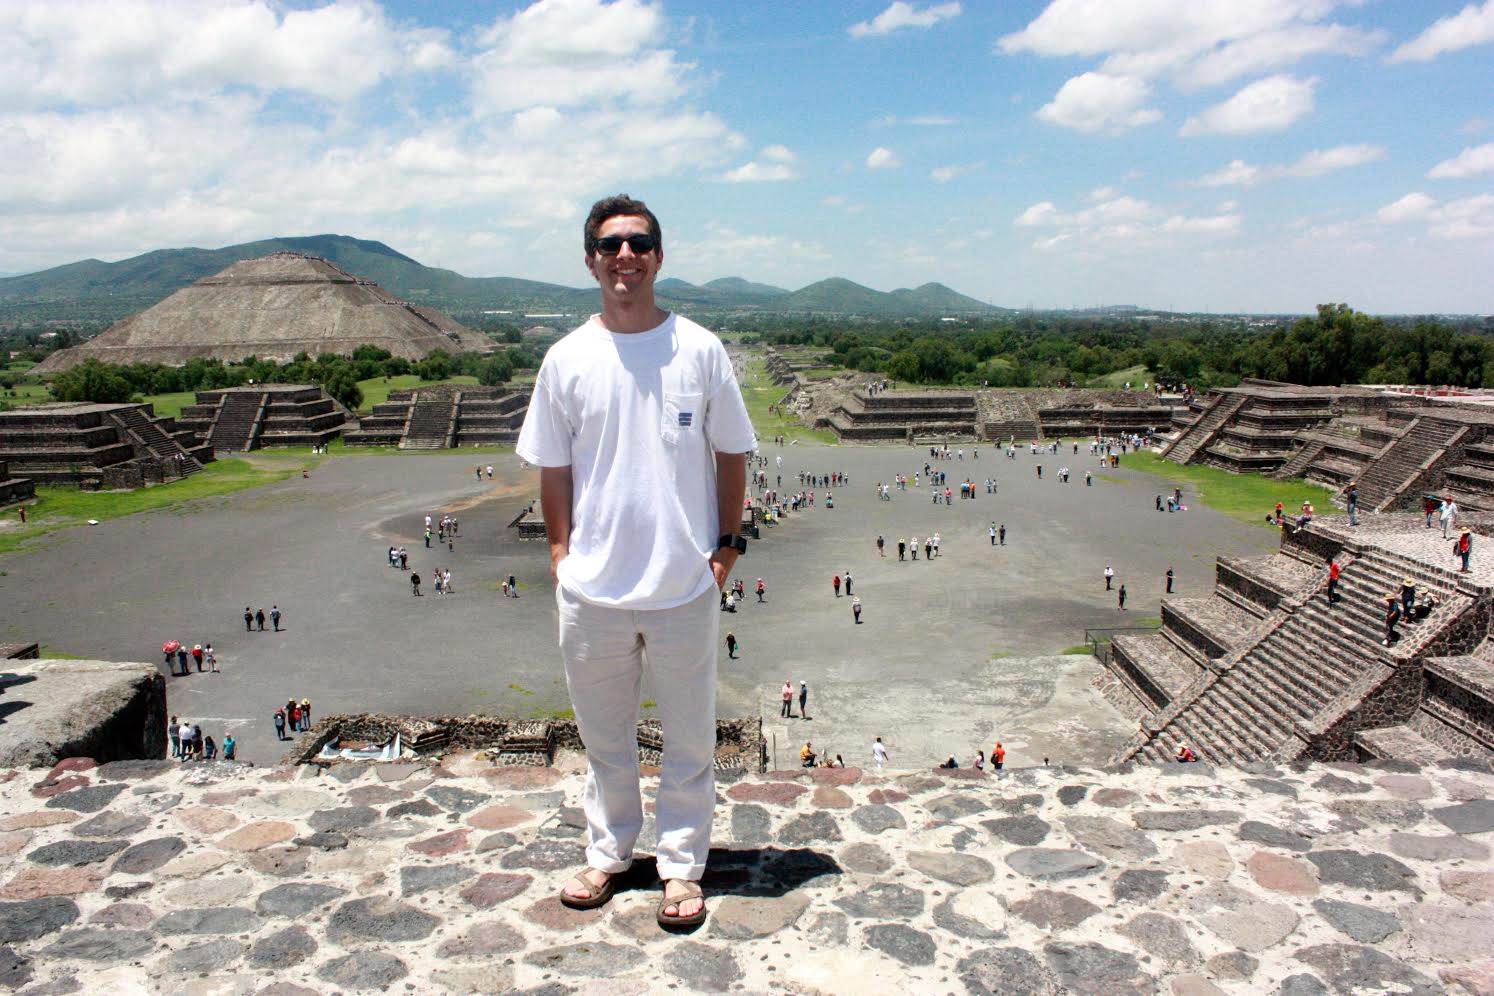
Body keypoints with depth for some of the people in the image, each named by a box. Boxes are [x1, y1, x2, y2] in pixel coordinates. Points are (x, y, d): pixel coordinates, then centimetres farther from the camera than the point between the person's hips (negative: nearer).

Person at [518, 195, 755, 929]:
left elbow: (732, 455, 3)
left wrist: (727, 544, -1)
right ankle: (607, 851, 38)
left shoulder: (700, 351, -3)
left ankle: (682, 865, 30)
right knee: (603, 733, 18)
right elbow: (553, 468, 6)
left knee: (689, 737, 12)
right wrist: (560, 551, 0)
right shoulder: (567, 359, 0)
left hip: (685, 585, -1)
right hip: (592, 587, 1)